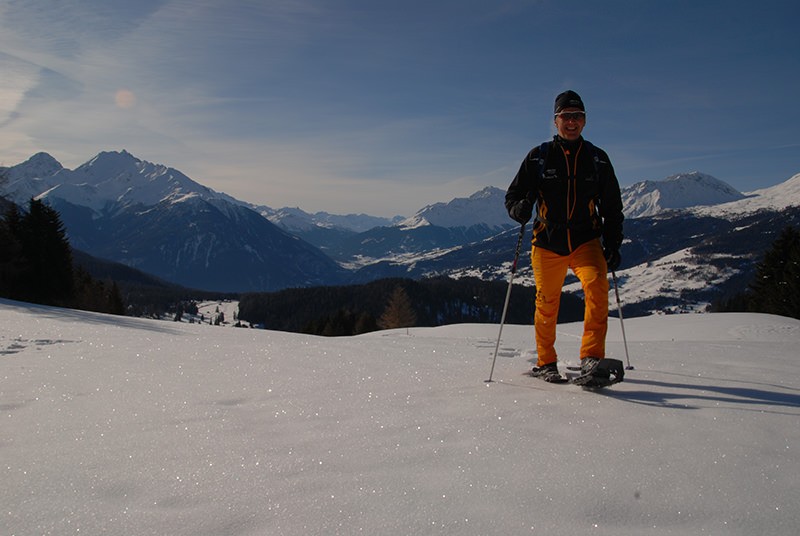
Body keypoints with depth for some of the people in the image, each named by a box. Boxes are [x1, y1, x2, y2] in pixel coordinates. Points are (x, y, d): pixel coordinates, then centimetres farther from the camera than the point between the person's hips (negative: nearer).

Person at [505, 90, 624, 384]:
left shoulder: (598, 158, 10)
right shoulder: (538, 157, 5)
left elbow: (612, 207, 15)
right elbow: (513, 196, 6)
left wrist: (613, 245, 6)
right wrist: (521, 209, -19)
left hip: (586, 241, 1)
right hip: (547, 243, 0)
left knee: (597, 285, -24)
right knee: (546, 304, 4)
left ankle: (591, 357, -20)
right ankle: (545, 362, 22)